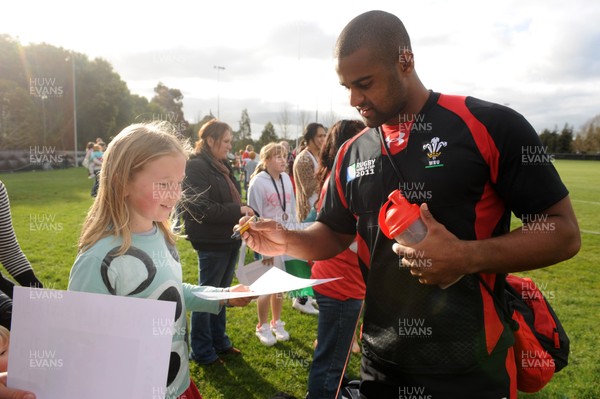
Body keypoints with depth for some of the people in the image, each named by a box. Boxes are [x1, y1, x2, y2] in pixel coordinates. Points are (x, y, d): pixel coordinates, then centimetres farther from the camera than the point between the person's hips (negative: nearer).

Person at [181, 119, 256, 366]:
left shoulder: (222, 166, 12)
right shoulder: (196, 167, -15)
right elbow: (202, 209, -21)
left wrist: (245, 212, 1)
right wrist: (238, 211, -18)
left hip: (230, 240, 8)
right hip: (211, 243, -8)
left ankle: (219, 341, 35)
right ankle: (201, 351, 20)